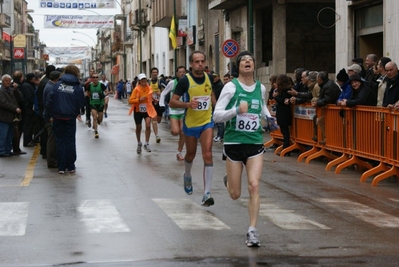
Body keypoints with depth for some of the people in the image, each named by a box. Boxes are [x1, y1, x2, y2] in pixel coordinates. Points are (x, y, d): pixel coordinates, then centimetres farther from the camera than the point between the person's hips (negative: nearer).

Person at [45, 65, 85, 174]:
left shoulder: (57, 85, -1)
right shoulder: (77, 87, -4)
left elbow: (48, 100, -6)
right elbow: (81, 104, -2)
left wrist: (52, 113, 4)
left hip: (57, 117, 1)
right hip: (70, 118, -1)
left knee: (60, 141, 9)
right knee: (70, 141, 10)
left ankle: (61, 167, 8)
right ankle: (71, 166, 13)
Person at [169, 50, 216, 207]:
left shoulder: (208, 77, -1)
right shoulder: (185, 80, -13)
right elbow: (172, 102, -14)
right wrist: (187, 104, -30)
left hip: (207, 122, 1)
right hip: (190, 124, -1)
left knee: (207, 155, -14)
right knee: (190, 155, 17)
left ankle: (207, 194, -15)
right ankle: (187, 176, 52)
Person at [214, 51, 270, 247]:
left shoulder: (261, 88, 6)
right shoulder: (231, 87, -7)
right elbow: (217, 115, -11)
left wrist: (269, 118, 9)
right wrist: (237, 110, -27)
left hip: (255, 143, 2)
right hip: (234, 142, -2)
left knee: (254, 186, -13)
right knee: (235, 194, 6)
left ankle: (252, 231, -6)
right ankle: (228, 180, 44)